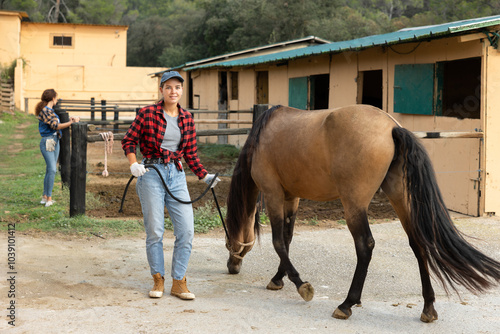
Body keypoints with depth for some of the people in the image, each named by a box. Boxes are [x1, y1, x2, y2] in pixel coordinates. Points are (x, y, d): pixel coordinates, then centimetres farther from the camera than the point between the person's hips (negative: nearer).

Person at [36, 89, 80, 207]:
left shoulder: (50, 110, 15)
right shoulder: (45, 110, -15)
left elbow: (56, 124, 15)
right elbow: (55, 126, -22)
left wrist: (69, 120, 9)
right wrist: (71, 123, -24)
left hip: (55, 141, 10)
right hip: (48, 142, -10)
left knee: (50, 170, 11)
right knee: (52, 170, -13)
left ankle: (45, 197, 16)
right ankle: (49, 198, -10)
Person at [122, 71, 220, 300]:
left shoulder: (187, 118, 9)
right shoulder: (147, 114, -3)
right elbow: (129, 140, 2)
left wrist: (204, 175, 7)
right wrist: (133, 163, -13)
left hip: (177, 175, 4)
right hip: (151, 174, -3)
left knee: (186, 231, -2)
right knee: (155, 231, 1)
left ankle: (179, 282, 11)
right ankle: (158, 279, 19)